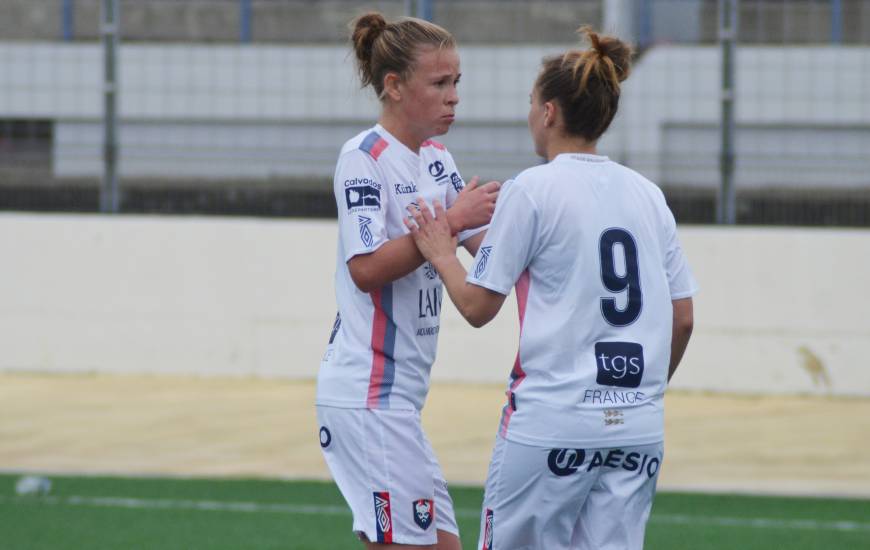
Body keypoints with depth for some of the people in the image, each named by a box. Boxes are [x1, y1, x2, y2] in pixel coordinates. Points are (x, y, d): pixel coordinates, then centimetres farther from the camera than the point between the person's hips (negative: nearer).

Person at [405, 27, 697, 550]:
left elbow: (477, 305, -4)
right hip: (639, 427, 5)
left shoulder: (533, 189, -6)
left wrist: (443, 254, 14)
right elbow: (682, 318, 12)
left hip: (551, 421, -5)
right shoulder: (647, 194, 11)